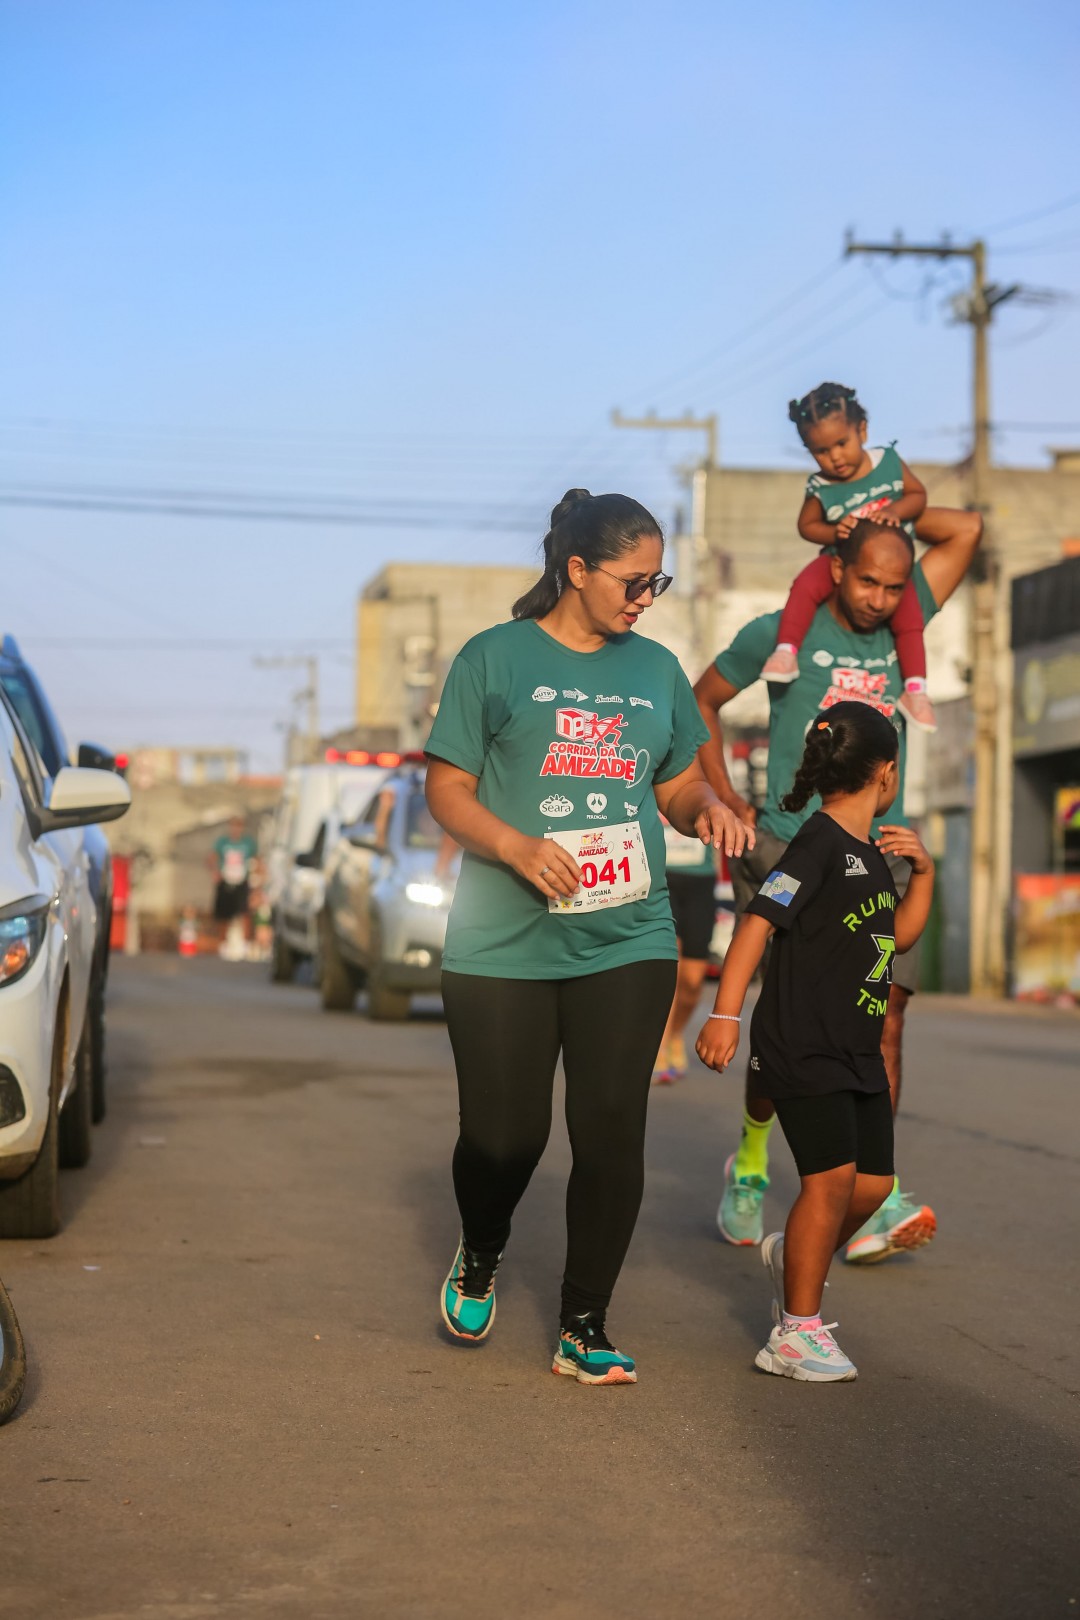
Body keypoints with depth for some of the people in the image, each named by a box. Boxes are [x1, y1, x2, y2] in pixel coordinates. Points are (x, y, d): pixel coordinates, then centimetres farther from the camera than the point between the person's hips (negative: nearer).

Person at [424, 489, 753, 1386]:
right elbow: (448, 788, -1)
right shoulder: (496, 658, 1)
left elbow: (677, 782, 21)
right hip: (503, 945, -3)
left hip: (627, 941, 3)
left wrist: (706, 808, -3)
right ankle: (480, 1258, 33)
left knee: (612, 1132, -2)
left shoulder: (655, 669, 13)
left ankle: (584, 1328, 11)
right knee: (503, 1134, -1)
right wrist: (516, 846, -18)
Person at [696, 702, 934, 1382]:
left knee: (874, 1181, 8)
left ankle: (796, 1253, 35)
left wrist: (923, 873, 9)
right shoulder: (819, 846, -14)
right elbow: (758, 923, -20)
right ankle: (798, 1332, -2)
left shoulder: (869, 853, 14)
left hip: (858, 1051, 9)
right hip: (802, 1046, -9)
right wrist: (725, 1014, -27)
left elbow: (898, 935, 25)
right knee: (831, 1176, -12)